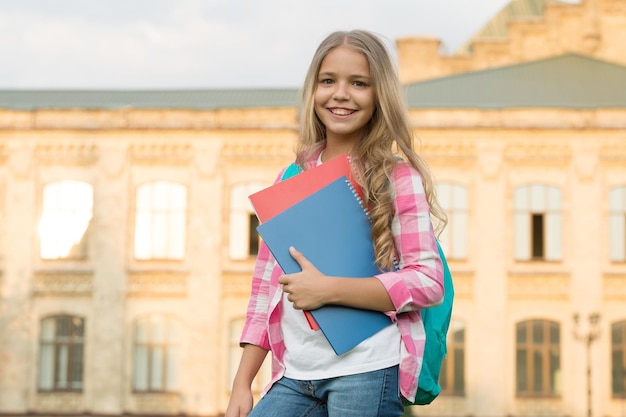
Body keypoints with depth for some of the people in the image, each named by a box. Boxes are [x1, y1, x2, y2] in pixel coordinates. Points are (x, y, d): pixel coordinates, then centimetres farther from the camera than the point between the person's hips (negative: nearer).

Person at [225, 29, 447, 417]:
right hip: (296, 379, 5)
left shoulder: (397, 177, 0)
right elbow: (265, 288, 15)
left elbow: (429, 281, -8)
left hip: (367, 371, -5)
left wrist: (329, 289, -16)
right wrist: (242, 385, 9)